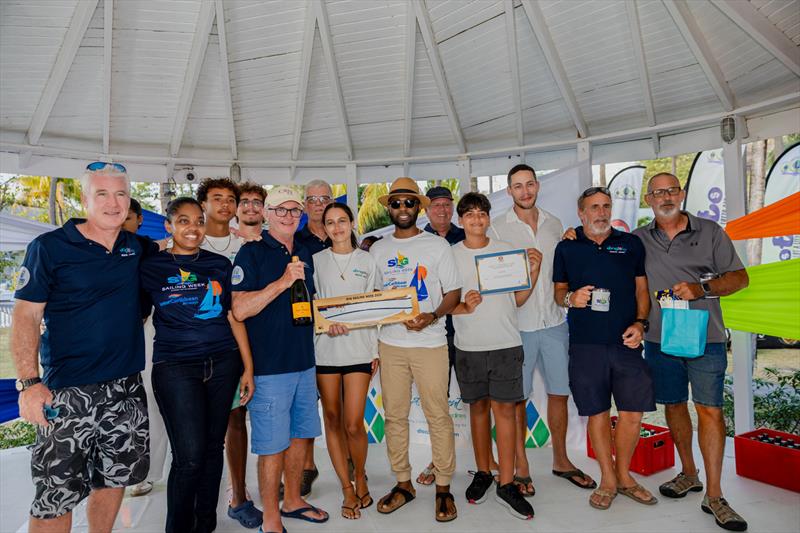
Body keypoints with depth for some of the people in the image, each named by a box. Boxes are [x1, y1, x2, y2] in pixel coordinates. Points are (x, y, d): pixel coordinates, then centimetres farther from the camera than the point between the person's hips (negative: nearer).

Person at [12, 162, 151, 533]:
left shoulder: (136, 248, 8)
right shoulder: (49, 247, -6)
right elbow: (25, 316, -8)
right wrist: (29, 383, -16)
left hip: (126, 388, 5)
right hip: (68, 392, -4)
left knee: (114, 478, 16)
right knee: (56, 496, 1)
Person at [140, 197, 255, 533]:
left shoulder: (220, 265, 8)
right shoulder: (150, 268, 3)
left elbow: (234, 316, 8)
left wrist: (247, 367, 5)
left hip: (222, 364, 3)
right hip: (175, 367, -2)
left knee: (213, 448, 10)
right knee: (189, 456, -6)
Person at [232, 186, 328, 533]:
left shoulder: (304, 255, 12)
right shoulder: (252, 253, -8)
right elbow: (240, 310, -18)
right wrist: (283, 281, -22)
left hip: (304, 362, 7)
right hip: (270, 365, -7)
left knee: (301, 435, 17)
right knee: (273, 445, 2)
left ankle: (293, 500, 36)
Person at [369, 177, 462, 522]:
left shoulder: (437, 245, 1)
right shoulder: (378, 249, 11)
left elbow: (453, 293, 0)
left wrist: (432, 317, -18)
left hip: (429, 342, -3)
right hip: (390, 343, 3)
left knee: (438, 416, 1)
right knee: (394, 416, 9)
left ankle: (443, 487, 17)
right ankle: (403, 483, 25)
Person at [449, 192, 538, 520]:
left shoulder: (507, 251, 4)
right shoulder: (450, 255, 2)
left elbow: (518, 300, 6)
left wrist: (535, 271, -6)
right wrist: (464, 307, -16)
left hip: (505, 344, 0)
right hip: (468, 346, 1)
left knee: (504, 408, -1)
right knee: (478, 408, 12)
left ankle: (506, 484, 9)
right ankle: (482, 473, 28)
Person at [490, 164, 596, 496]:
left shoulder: (554, 224, 11)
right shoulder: (497, 228, -3)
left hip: (554, 322, 4)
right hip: (518, 325, -4)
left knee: (560, 393, 12)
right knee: (517, 397, 6)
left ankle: (561, 460, 31)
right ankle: (520, 466, 22)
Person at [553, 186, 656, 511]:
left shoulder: (631, 244, 9)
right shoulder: (566, 248, 7)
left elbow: (642, 289, 11)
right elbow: (558, 291, 11)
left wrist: (640, 322, -3)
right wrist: (570, 298, -11)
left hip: (626, 341, 1)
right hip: (585, 344, -1)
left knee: (633, 412, 2)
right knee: (597, 412, 6)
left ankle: (624, 476, 25)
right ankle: (608, 480, 23)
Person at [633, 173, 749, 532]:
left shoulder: (710, 232, 3)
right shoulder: (637, 240, 7)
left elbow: (739, 277, 1)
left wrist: (701, 289, -15)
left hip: (705, 338, -2)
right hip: (660, 339, 2)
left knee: (709, 409, -5)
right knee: (673, 405, 11)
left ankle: (713, 495, 4)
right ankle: (688, 474, 30)